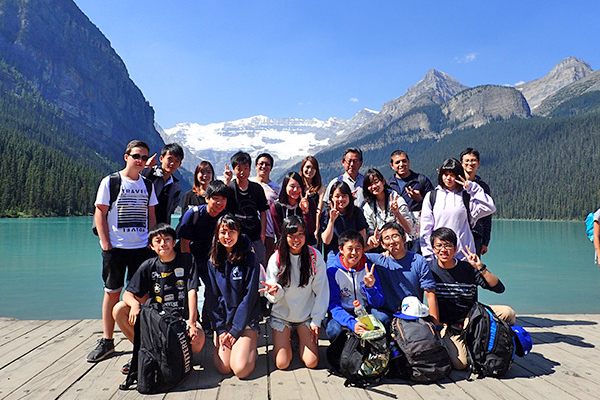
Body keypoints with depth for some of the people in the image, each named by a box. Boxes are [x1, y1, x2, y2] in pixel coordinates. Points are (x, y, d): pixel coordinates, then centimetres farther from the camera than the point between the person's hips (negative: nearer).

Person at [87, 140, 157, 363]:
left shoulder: (147, 185, 10)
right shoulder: (110, 182, -1)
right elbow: (100, 213, -3)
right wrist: (105, 243, -9)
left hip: (142, 247, 3)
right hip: (115, 247, -3)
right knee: (112, 292, 5)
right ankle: (107, 341, 17)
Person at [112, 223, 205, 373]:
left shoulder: (187, 260, -5)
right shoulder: (148, 266, 2)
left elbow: (192, 292, -13)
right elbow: (128, 294, 1)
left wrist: (192, 323, -25)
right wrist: (135, 304, -25)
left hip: (183, 317, -3)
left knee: (197, 342, -34)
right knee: (119, 309, -14)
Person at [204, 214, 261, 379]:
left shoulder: (249, 258, -8)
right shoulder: (213, 260, 3)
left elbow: (250, 296, -11)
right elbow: (211, 296, 3)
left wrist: (235, 331, -11)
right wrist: (220, 329, -5)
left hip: (245, 319, -3)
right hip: (222, 319, 3)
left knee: (241, 370, -15)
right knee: (223, 368, -10)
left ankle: (250, 343, 14)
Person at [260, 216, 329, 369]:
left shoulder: (315, 256, -10)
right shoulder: (276, 259, -10)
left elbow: (321, 290, -6)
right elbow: (273, 296, -10)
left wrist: (316, 320, -6)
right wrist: (275, 291, -35)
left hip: (307, 315, 1)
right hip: (281, 315, 0)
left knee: (312, 362, -3)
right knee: (282, 364, -3)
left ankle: (301, 341, 28)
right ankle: (284, 342, 29)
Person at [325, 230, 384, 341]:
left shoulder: (369, 268, 2)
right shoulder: (332, 272, -6)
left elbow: (378, 304, 1)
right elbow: (334, 305, -13)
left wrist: (370, 287, -21)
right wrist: (352, 323, -32)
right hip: (343, 315, -2)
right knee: (335, 329, -35)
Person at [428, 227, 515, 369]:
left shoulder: (468, 268, -5)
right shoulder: (429, 269, -8)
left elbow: (499, 288, -8)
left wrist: (480, 268, -19)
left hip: (472, 316, 3)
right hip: (447, 325, -2)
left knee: (507, 312, -19)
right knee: (460, 364, -24)